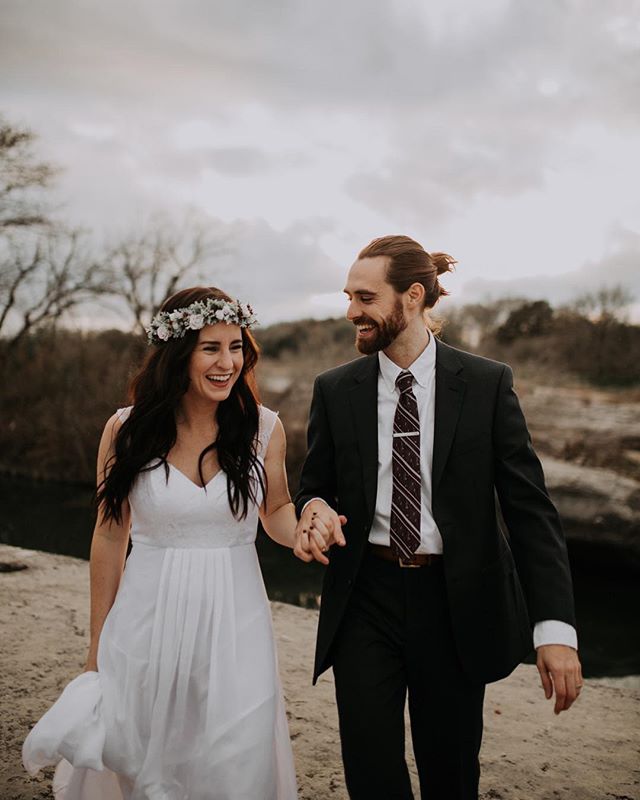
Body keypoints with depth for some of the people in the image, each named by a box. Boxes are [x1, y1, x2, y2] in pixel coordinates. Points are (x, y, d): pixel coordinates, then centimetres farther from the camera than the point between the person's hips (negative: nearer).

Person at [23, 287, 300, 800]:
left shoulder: (263, 428, -4)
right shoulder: (127, 430, -6)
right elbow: (110, 535, 2)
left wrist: (307, 528, -15)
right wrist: (98, 645, 7)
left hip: (234, 623, 1)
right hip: (147, 621, 0)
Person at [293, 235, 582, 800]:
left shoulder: (488, 384, -5)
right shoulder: (335, 389, 1)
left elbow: (530, 505, -7)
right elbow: (314, 488, 11)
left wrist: (555, 627, -16)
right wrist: (315, 509, -15)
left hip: (456, 602, -1)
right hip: (365, 599, 1)